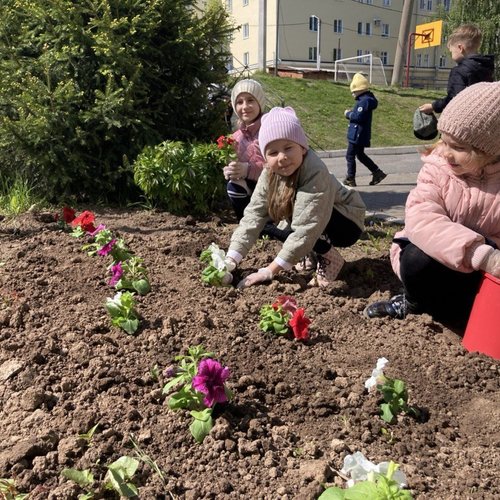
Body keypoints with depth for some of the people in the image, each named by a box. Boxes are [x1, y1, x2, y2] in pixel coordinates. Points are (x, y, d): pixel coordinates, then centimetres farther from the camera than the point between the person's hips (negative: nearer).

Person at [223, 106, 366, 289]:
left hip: (347, 222, -7)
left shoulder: (315, 172, -34)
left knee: (300, 216, -31)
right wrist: (230, 260, -29)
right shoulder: (269, 174, -14)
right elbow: (253, 214, -18)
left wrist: (269, 271, -38)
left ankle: (331, 258, -7)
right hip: (317, 227, 7)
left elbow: (307, 227, -38)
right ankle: (313, 253, 6)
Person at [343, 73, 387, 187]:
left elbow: (358, 117, -27)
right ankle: (377, 173, 23)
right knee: (360, 155, 20)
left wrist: (348, 114, -11)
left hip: (357, 134, -11)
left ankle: (350, 179, 6)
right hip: (361, 134, 11)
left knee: (350, 156, -1)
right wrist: (351, 113, 2)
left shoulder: (364, 100, -19)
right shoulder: (365, 99, 14)